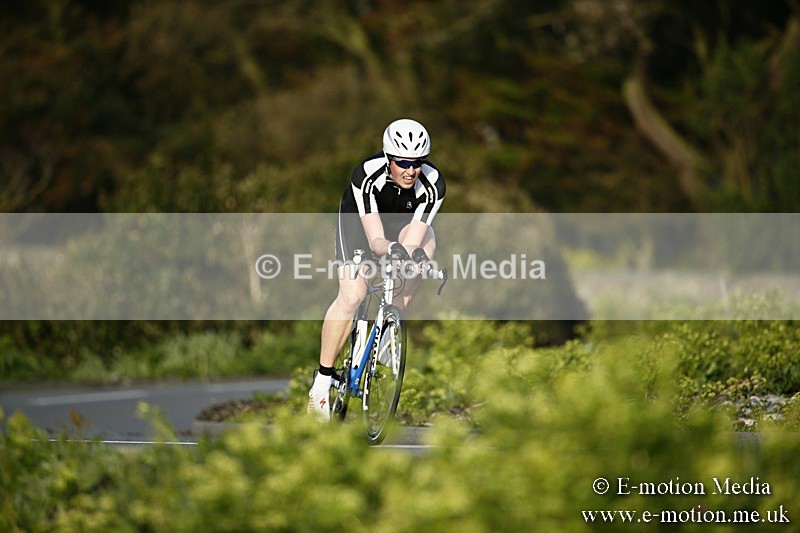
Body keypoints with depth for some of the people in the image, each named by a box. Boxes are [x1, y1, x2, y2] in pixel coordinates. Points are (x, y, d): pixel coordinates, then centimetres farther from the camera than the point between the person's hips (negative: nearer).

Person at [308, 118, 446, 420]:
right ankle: (322, 381, -10)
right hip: (360, 220, -2)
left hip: (404, 220, 2)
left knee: (425, 244, -33)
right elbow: (375, 240, -42)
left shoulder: (433, 184, -32)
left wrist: (416, 253, -58)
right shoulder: (367, 174, -37)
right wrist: (392, 248, -63)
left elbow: (411, 242, -36)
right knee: (351, 297, -20)